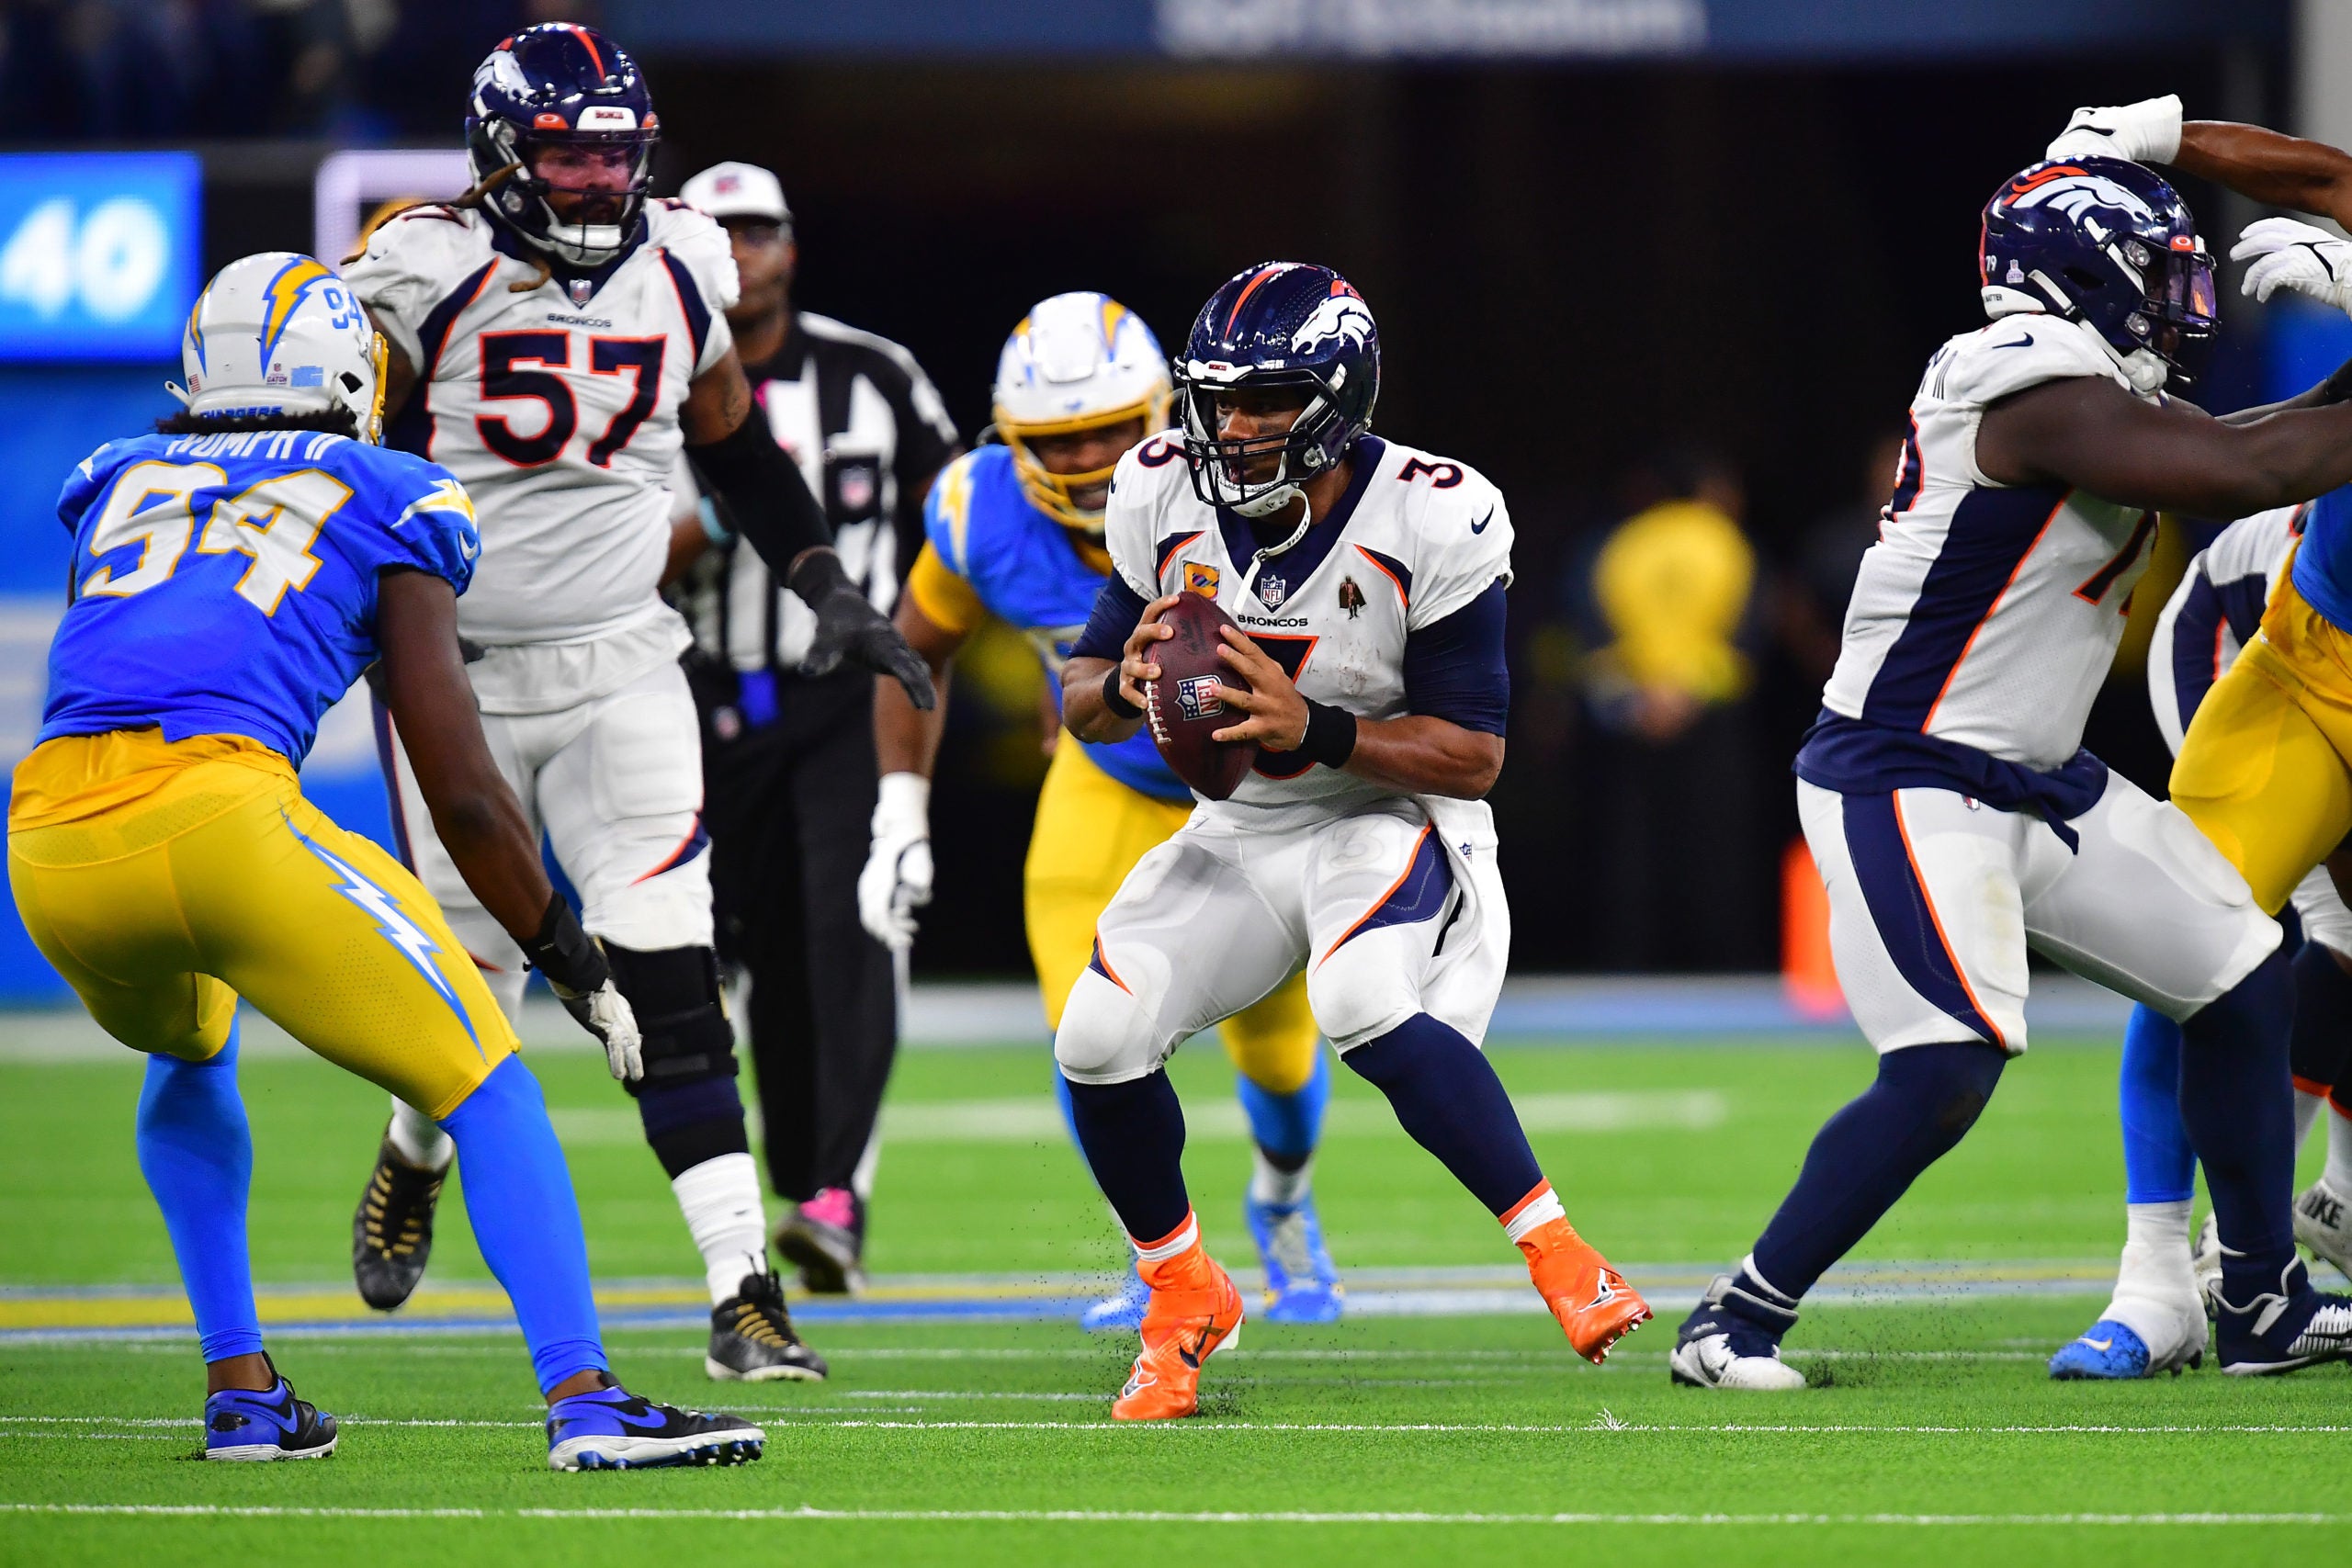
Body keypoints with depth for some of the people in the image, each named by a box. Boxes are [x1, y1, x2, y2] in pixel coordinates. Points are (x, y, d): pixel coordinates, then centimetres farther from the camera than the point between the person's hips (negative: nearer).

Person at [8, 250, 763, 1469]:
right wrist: (573, 967, 21)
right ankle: (581, 1398, -10)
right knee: (482, 1089, 6)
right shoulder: (388, 503, 16)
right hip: (217, 808, -5)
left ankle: (240, 1395, 28)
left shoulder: (119, 482, 27)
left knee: (186, 1056, 35)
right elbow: (461, 791, 12)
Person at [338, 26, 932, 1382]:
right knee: (477, 989, 5)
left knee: (671, 982, -10)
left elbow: (736, 447, 17)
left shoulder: (680, 270, 3)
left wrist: (834, 594, 12)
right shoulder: (425, 273, -11)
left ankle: (745, 1291, -13)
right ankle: (414, 1161, 40)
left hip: (617, 669, 2)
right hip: (453, 671, -2)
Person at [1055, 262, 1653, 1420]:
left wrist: (1313, 730, -32)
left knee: (1366, 1010, -35)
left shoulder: (1433, 522, -20)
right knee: (1098, 1042, -15)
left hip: (1391, 817, -5)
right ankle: (1183, 1299, 11)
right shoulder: (1166, 498, -7)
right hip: (1240, 831, 5)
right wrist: (1128, 687, -23)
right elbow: (1079, 700, 2)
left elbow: (1473, 754, -17)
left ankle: (1558, 1257, -21)